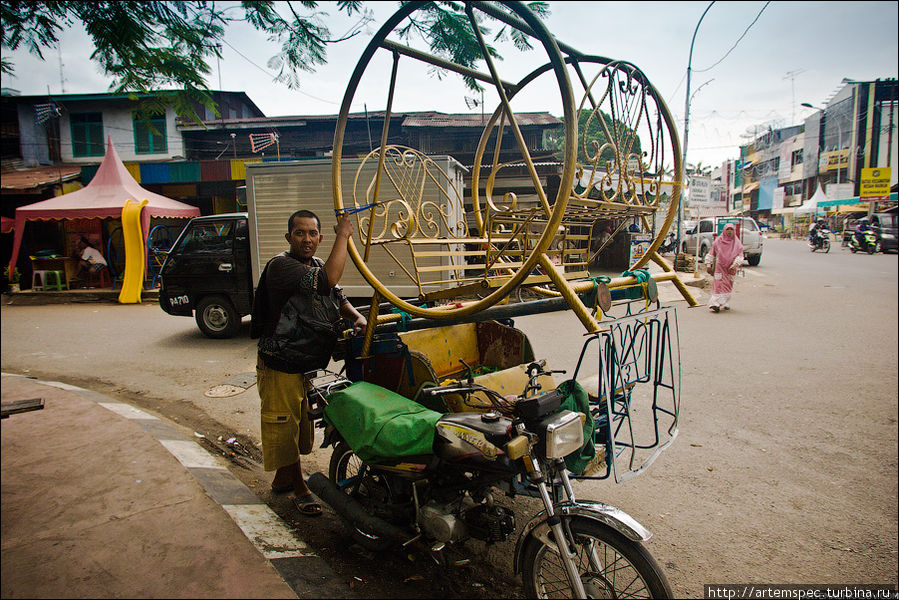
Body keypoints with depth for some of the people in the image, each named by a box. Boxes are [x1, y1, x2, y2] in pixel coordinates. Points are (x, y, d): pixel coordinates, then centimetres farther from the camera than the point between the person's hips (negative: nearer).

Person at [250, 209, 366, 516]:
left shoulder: (318, 264, 8)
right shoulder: (280, 266, -20)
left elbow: (338, 298, 17)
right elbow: (327, 281, -35)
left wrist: (357, 317, -4)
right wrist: (343, 235, -27)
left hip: (310, 364, 9)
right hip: (280, 366, -9)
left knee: (302, 422, 21)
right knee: (284, 425, 5)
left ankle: (283, 478, 41)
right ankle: (300, 488, 22)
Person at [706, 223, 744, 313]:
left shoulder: (737, 243, 2)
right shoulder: (718, 241, 0)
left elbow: (740, 255, -1)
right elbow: (711, 254, 7)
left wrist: (736, 264, -18)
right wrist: (709, 265, 4)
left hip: (730, 267, 2)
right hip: (719, 266, -2)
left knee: (728, 285, 8)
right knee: (719, 284, -12)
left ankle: (726, 304, 22)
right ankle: (715, 304, -18)